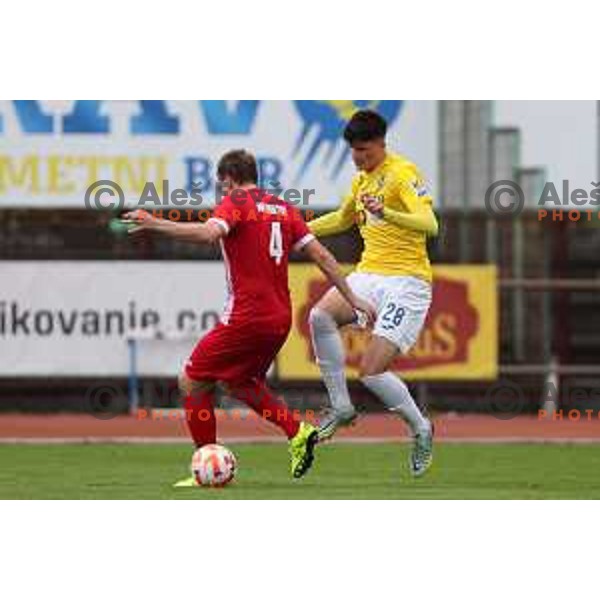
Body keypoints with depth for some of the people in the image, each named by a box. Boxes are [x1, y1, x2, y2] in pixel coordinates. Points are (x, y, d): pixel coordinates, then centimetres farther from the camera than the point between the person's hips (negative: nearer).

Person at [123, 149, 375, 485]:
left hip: (247, 317, -8)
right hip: (281, 318, 8)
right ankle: (299, 434, 16)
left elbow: (208, 233, -26)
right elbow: (321, 255, 11)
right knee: (239, 382, 29)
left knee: (192, 383, 4)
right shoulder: (282, 208, 15)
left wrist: (155, 224, -27)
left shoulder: (237, 202, -6)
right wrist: (352, 299, 15)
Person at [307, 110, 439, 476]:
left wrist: (387, 213, -39)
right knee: (320, 316, -24)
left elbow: (430, 225, -24)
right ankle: (341, 407, -11)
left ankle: (421, 429, 10)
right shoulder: (362, 179, 16)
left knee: (372, 371, -16)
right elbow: (344, 218, 36)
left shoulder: (403, 174, -10)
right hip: (368, 274, 7)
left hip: (406, 281, -7)